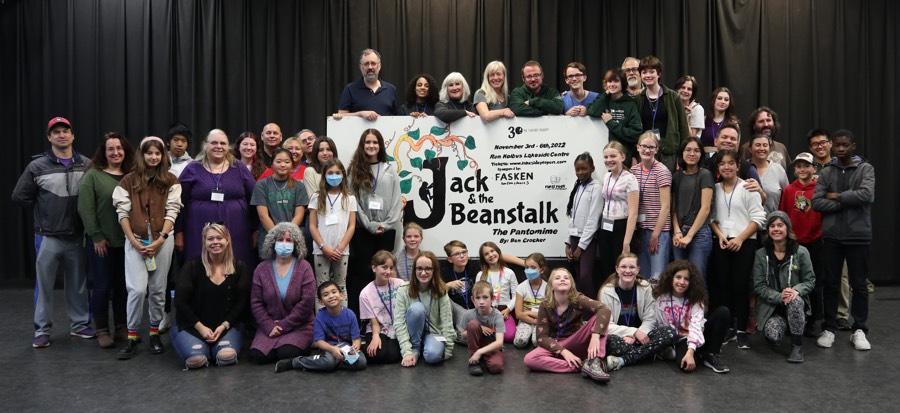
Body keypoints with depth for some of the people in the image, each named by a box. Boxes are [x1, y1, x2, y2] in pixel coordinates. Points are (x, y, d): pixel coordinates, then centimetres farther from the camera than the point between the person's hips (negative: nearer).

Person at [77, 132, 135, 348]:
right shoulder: (93, 175, -4)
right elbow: (85, 209, -9)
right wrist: (96, 236, -11)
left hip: (126, 241, 3)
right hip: (101, 242, -3)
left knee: (123, 285, 10)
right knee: (103, 286, 2)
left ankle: (122, 327, 22)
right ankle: (102, 330, 15)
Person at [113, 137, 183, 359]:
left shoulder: (171, 181, 5)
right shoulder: (128, 181, 5)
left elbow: (172, 212, -1)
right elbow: (122, 212, 1)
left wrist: (160, 239, -11)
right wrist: (133, 241, -8)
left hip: (162, 240, 1)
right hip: (136, 241, 0)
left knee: (158, 289, 6)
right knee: (137, 289, -9)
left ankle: (155, 332, 20)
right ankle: (132, 336, 5)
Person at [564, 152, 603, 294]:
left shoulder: (596, 188, -8)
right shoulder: (577, 187, 13)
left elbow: (593, 219, -12)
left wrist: (581, 246, -12)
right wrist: (569, 243, 10)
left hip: (588, 239, -6)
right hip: (575, 237, 7)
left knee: (585, 277, -14)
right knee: (579, 277, 7)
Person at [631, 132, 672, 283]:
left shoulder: (662, 171, -7)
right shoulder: (634, 170, 9)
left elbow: (665, 207, -10)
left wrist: (655, 234, -12)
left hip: (658, 230, -5)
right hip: (639, 229, 5)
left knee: (656, 278, -7)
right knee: (642, 276, 10)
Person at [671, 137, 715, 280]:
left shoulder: (705, 175, -2)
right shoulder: (676, 176, 12)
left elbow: (705, 208, -7)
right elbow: (674, 207, 10)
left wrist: (689, 235, -10)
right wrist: (677, 232, -5)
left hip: (699, 233, -4)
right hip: (679, 233, 4)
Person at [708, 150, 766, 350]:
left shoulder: (748, 187, -2)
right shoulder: (714, 189, 8)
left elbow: (758, 218, -6)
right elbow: (711, 216, 10)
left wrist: (740, 238, -12)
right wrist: (720, 235, -7)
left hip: (744, 243, -3)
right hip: (721, 243, 4)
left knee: (740, 286, -4)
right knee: (722, 285, 5)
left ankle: (741, 330, 5)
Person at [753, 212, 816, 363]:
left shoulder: (801, 252, -2)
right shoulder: (761, 254, -1)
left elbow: (810, 280, 0)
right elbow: (759, 286, -3)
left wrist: (796, 290, -22)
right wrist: (779, 297, -21)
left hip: (797, 301, 0)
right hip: (771, 306, 0)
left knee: (795, 300, -38)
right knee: (773, 336, -27)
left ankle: (797, 346, -17)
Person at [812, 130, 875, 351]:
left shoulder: (865, 168, 1)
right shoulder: (826, 173, 7)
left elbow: (867, 195, -17)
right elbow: (816, 202, -4)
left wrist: (838, 196, -9)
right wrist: (846, 204, -12)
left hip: (858, 235, -2)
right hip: (832, 236, 2)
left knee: (859, 284, 6)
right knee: (831, 283, 8)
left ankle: (859, 330, 17)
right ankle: (829, 329, 17)